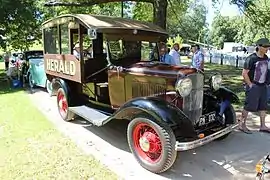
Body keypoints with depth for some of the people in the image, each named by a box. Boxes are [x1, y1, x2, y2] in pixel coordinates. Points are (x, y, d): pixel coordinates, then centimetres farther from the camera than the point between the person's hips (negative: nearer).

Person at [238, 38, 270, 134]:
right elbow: (244, 73, -16)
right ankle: (241, 125, 10)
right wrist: (250, 85, -14)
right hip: (253, 86, -8)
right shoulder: (251, 58, -16)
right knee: (249, 106, -4)